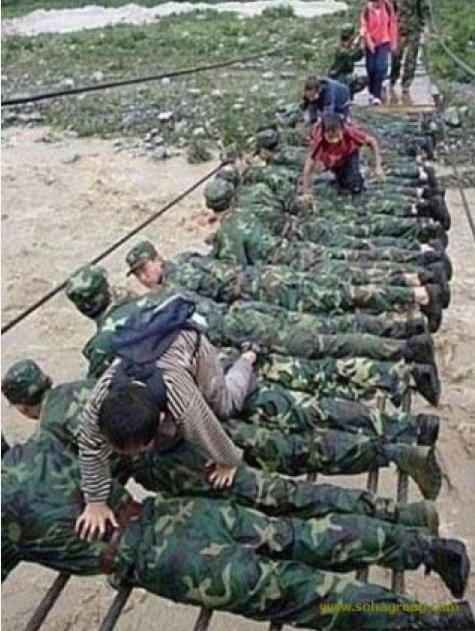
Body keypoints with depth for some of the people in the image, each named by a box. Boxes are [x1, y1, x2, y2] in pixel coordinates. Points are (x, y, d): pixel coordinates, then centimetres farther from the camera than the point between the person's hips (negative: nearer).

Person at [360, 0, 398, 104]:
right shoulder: (367, 10, -9)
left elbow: (392, 24, 2)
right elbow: (364, 27, -9)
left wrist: (393, 42, 3)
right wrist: (369, 42, -18)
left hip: (384, 42, -1)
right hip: (371, 44, 1)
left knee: (381, 68, -14)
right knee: (371, 68, 8)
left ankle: (377, 95, -10)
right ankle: (372, 92, 28)